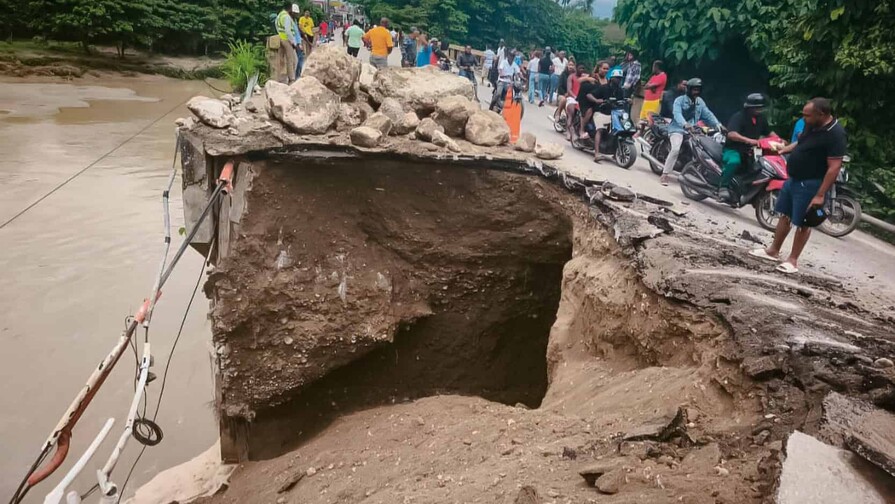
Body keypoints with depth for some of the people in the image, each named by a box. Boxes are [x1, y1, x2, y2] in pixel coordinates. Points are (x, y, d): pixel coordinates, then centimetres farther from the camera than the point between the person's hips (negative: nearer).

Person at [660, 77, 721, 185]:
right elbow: (677, 114, -23)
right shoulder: (680, 100, -5)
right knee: (676, 149, -29)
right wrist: (684, 124, -41)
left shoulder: (700, 102, 14)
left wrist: (717, 124, -9)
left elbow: (708, 114, 7)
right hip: (678, 129, -6)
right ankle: (665, 175, -24)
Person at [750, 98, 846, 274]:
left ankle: (793, 260, 13)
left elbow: (834, 168, -25)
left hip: (810, 184, -9)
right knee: (785, 215, 16)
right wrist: (781, 150, 13)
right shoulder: (812, 126, 3)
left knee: (802, 223, 2)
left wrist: (820, 195, -27)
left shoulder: (835, 134, -22)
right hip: (794, 179, 9)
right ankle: (773, 251, 28)